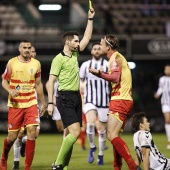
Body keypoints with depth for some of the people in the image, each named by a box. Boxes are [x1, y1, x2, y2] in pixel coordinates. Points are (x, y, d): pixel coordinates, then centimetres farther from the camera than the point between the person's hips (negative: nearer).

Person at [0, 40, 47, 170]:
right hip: (15, 104, -2)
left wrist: (43, 103, 17)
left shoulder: (36, 64, 5)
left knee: (32, 133, -12)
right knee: (12, 137, 1)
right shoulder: (12, 63, -2)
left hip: (31, 103, 2)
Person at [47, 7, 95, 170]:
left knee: (71, 134, 5)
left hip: (76, 97, 8)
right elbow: (51, 81, -9)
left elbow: (87, 37, 22)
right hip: (65, 98, -8)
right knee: (75, 132, -18)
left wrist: (90, 19, 17)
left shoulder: (75, 54, 13)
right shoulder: (59, 59, -8)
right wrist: (50, 103, -14)